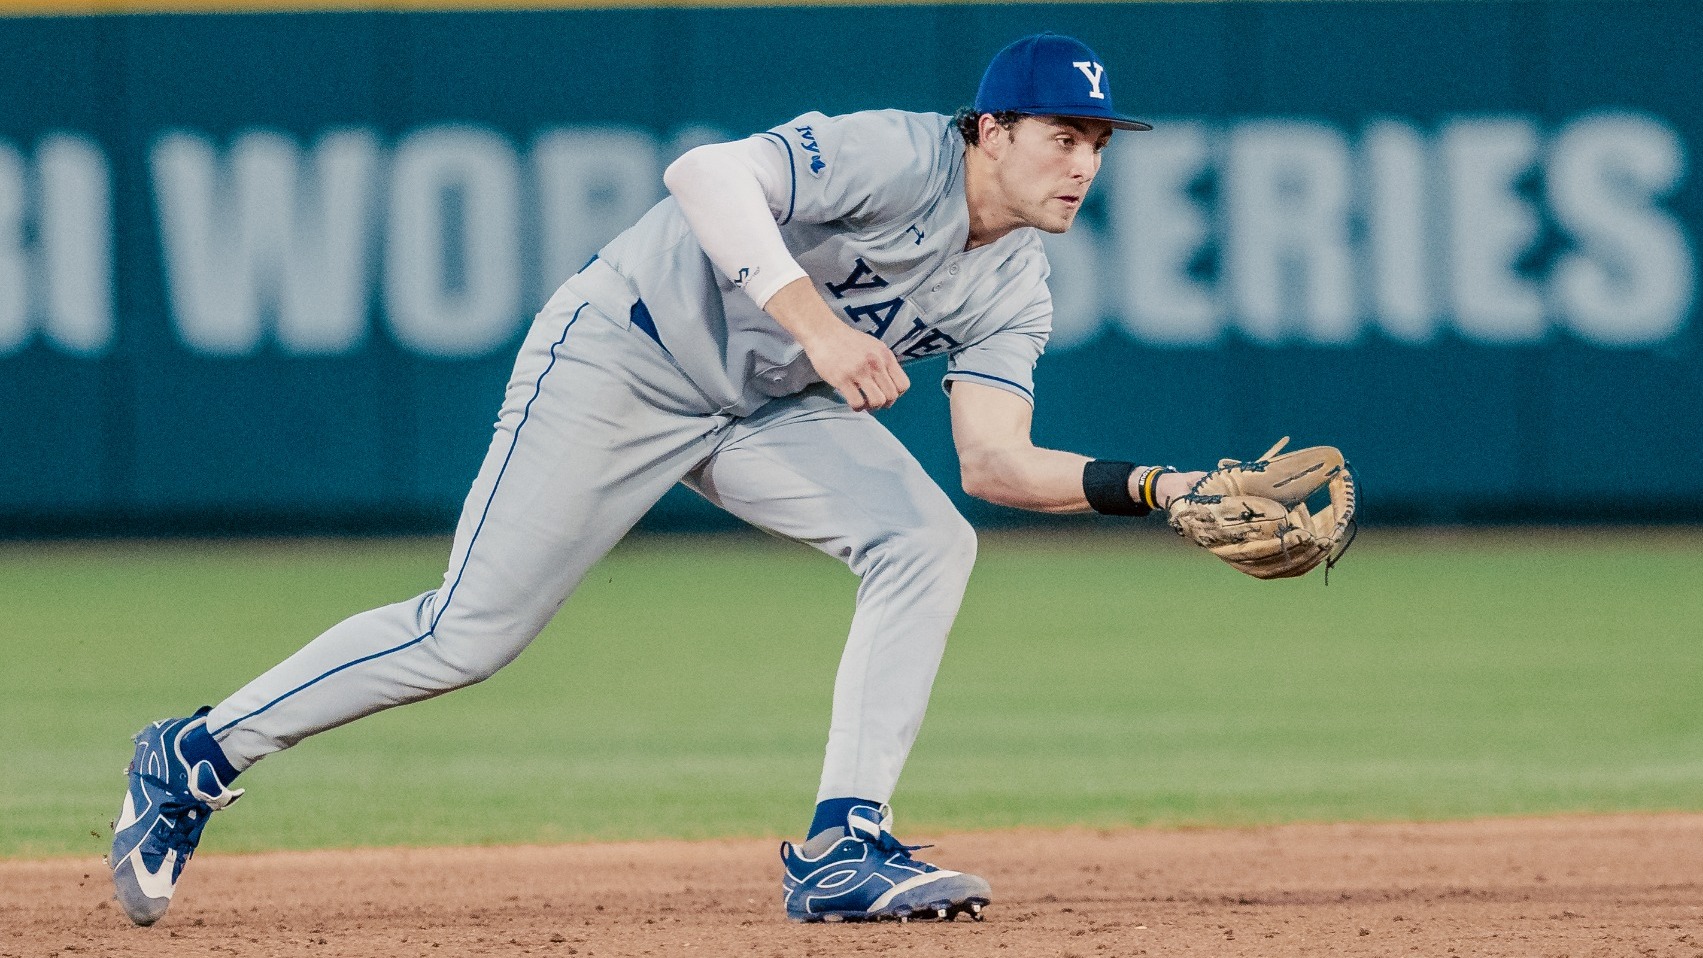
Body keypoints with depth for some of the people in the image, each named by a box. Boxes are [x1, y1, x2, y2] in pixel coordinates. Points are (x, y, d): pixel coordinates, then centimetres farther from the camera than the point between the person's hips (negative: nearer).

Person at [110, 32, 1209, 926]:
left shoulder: (1013, 288, -3)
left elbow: (995, 460, -10)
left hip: (772, 405, 7)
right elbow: (706, 175, -39)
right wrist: (811, 319, -47)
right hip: (623, 360, -7)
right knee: (468, 634, -7)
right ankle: (193, 761, 10)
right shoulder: (897, 157, -26)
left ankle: (842, 849, -14)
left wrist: (1149, 487, -25)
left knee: (927, 540, -16)